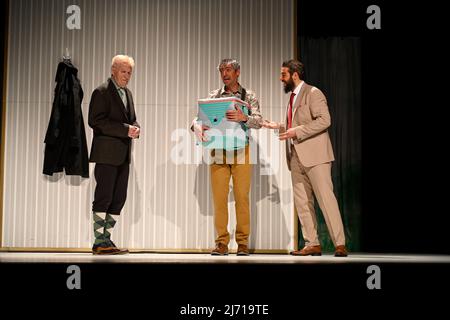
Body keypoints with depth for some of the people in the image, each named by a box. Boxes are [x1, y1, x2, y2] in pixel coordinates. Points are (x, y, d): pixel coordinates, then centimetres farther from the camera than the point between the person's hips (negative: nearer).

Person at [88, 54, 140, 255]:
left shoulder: (128, 94, 19)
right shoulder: (102, 92, -6)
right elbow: (96, 121, -15)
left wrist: (135, 128, 0)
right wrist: (125, 129, -19)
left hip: (123, 155, 8)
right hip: (107, 154, -8)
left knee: (118, 199, 7)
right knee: (103, 198, -6)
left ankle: (105, 238, 13)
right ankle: (100, 243, -2)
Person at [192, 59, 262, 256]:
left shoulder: (249, 96, 7)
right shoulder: (213, 96, 12)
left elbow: (258, 122, -6)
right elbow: (197, 119, 4)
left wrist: (243, 117, -26)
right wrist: (198, 127, -19)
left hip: (241, 152, -1)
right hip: (218, 151, 2)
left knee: (242, 197, -2)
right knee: (219, 197, -1)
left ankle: (243, 243, 6)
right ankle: (222, 243, 5)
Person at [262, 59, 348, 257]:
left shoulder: (313, 93, -6)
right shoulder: (293, 97, 20)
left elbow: (324, 120, -18)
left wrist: (297, 131, -20)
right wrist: (277, 127, 22)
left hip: (314, 156, -9)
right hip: (297, 158, 9)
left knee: (326, 198, -10)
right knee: (302, 202, 5)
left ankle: (340, 245, -8)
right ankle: (312, 244, 9)